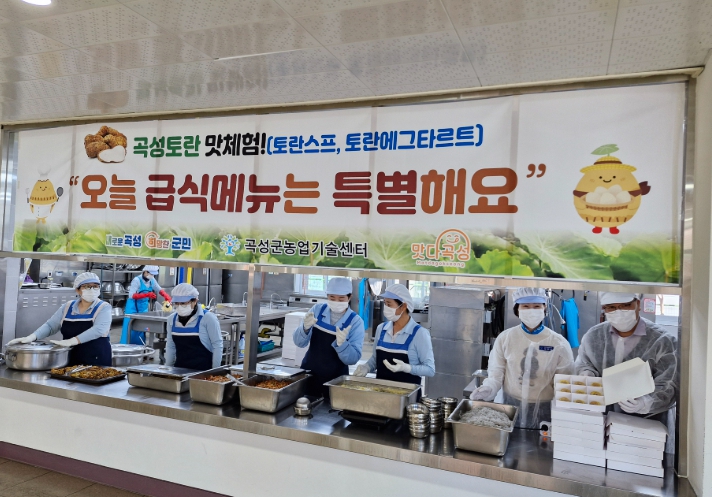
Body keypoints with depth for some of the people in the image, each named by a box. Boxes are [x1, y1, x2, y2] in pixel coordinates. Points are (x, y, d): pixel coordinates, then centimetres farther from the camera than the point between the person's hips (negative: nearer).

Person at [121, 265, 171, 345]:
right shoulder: (137, 280, -18)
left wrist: (167, 297, -13)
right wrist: (147, 295, -32)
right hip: (134, 308, -6)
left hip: (144, 308, 6)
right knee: (130, 330, -4)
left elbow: (160, 290, 6)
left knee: (141, 330, 8)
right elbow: (132, 295, -22)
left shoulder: (152, 280, 1)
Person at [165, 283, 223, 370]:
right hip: (179, 369, 5)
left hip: (203, 370, -4)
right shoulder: (172, 319, 4)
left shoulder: (208, 318, -11)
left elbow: (217, 346, -8)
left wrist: (215, 372, -7)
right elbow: (170, 346, 14)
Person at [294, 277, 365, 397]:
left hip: (336, 380, -2)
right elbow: (299, 343, -7)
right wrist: (305, 328, -27)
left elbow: (353, 359, -14)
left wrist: (341, 343, -33)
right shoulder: (317, 310, -5)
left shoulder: (355, 321, -12)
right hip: (309, 374, 2)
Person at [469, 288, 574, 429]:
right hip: (511, 407, 1)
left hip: (544, 410, -1)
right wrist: (488, 389, -19)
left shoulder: (559, 343, -5)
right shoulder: (505, 338, -4)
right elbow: (496, 373, 1)